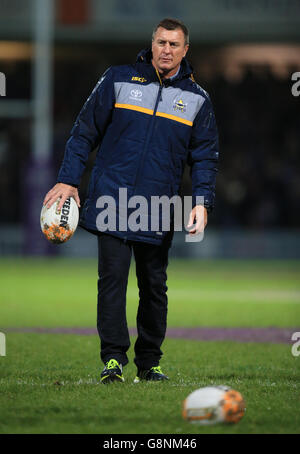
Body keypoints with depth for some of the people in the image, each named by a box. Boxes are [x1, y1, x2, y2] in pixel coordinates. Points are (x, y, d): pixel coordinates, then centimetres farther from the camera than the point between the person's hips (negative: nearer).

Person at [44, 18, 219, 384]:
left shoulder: (197, 100, 8)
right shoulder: (118, 80, 3)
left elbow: (205, 156, 9)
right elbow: (85, 131, 6)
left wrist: (202, 201, -6)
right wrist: (67, 180, -2)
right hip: (112, 200, -2)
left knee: (154, 285, 8)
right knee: (112, 278, -10)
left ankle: (149, 363, 18)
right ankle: (113, 359, -8)